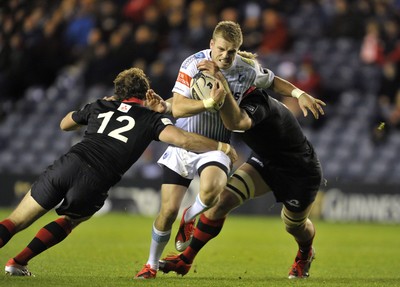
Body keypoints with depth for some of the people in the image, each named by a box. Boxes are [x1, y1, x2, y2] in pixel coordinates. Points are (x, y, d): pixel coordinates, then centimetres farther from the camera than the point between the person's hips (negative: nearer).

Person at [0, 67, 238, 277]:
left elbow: (65, 124, 42)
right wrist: (221, 146, 10)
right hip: (95, 183, -2)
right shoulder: (152, 119, 13)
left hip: (67, 164, 2)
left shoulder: (99, 106, 24)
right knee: (67, 222, 30)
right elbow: (182, 139, -3)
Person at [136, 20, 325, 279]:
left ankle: (190, 218, 2)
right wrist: (210, 103, -35)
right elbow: (177, 108, -20)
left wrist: (299, 94, -1)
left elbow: (273, 82, 14)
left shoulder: (247, 70, -9)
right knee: (169, 210, -4)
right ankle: (152, 264, 21)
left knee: (211, 189, -34)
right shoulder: (193, 64, -14)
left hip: (216, 147, 0)